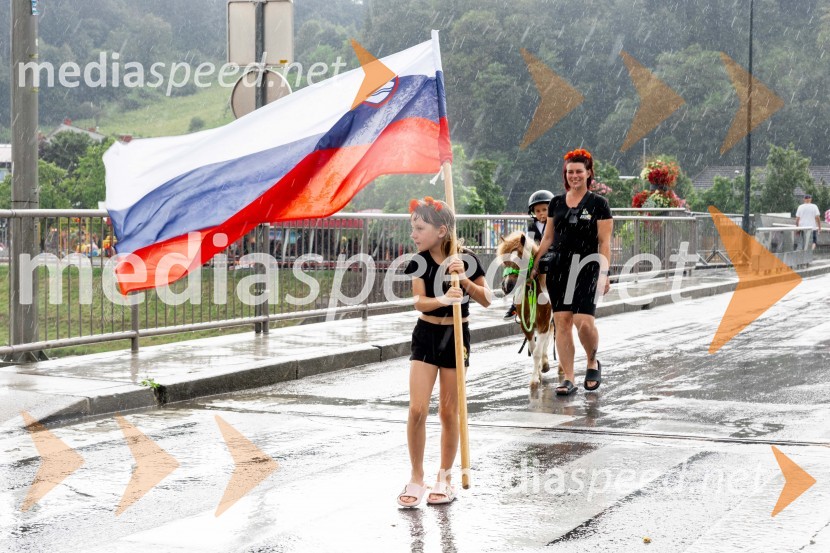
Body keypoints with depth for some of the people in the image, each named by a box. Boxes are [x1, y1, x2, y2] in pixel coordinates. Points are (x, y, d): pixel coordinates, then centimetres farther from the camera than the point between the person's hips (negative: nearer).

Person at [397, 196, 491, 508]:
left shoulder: (466, 259, -9)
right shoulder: (419, 261, -5)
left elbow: (486, 300, -9)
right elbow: (419, 301, -15)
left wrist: (464, 279, -25)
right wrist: (443, 299, -35)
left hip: (456, 336, -1)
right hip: (426, 335, 1)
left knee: (449, 411, 5)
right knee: (417, 409, -7)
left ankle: (444, 479, 19)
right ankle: (416, 479, 6)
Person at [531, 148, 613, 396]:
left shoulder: (598, 204, 1)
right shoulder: (556, 202, 12)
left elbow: (604, 242, -2)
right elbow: (548, 238, 18)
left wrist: (604, 273, -9)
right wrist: (535, 266, 13)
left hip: (586, 267, -4)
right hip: (559, 267, 4)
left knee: (584, 322, -16)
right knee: (561, 322, -1)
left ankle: (593, 363, 13)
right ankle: (568, 379, 4)